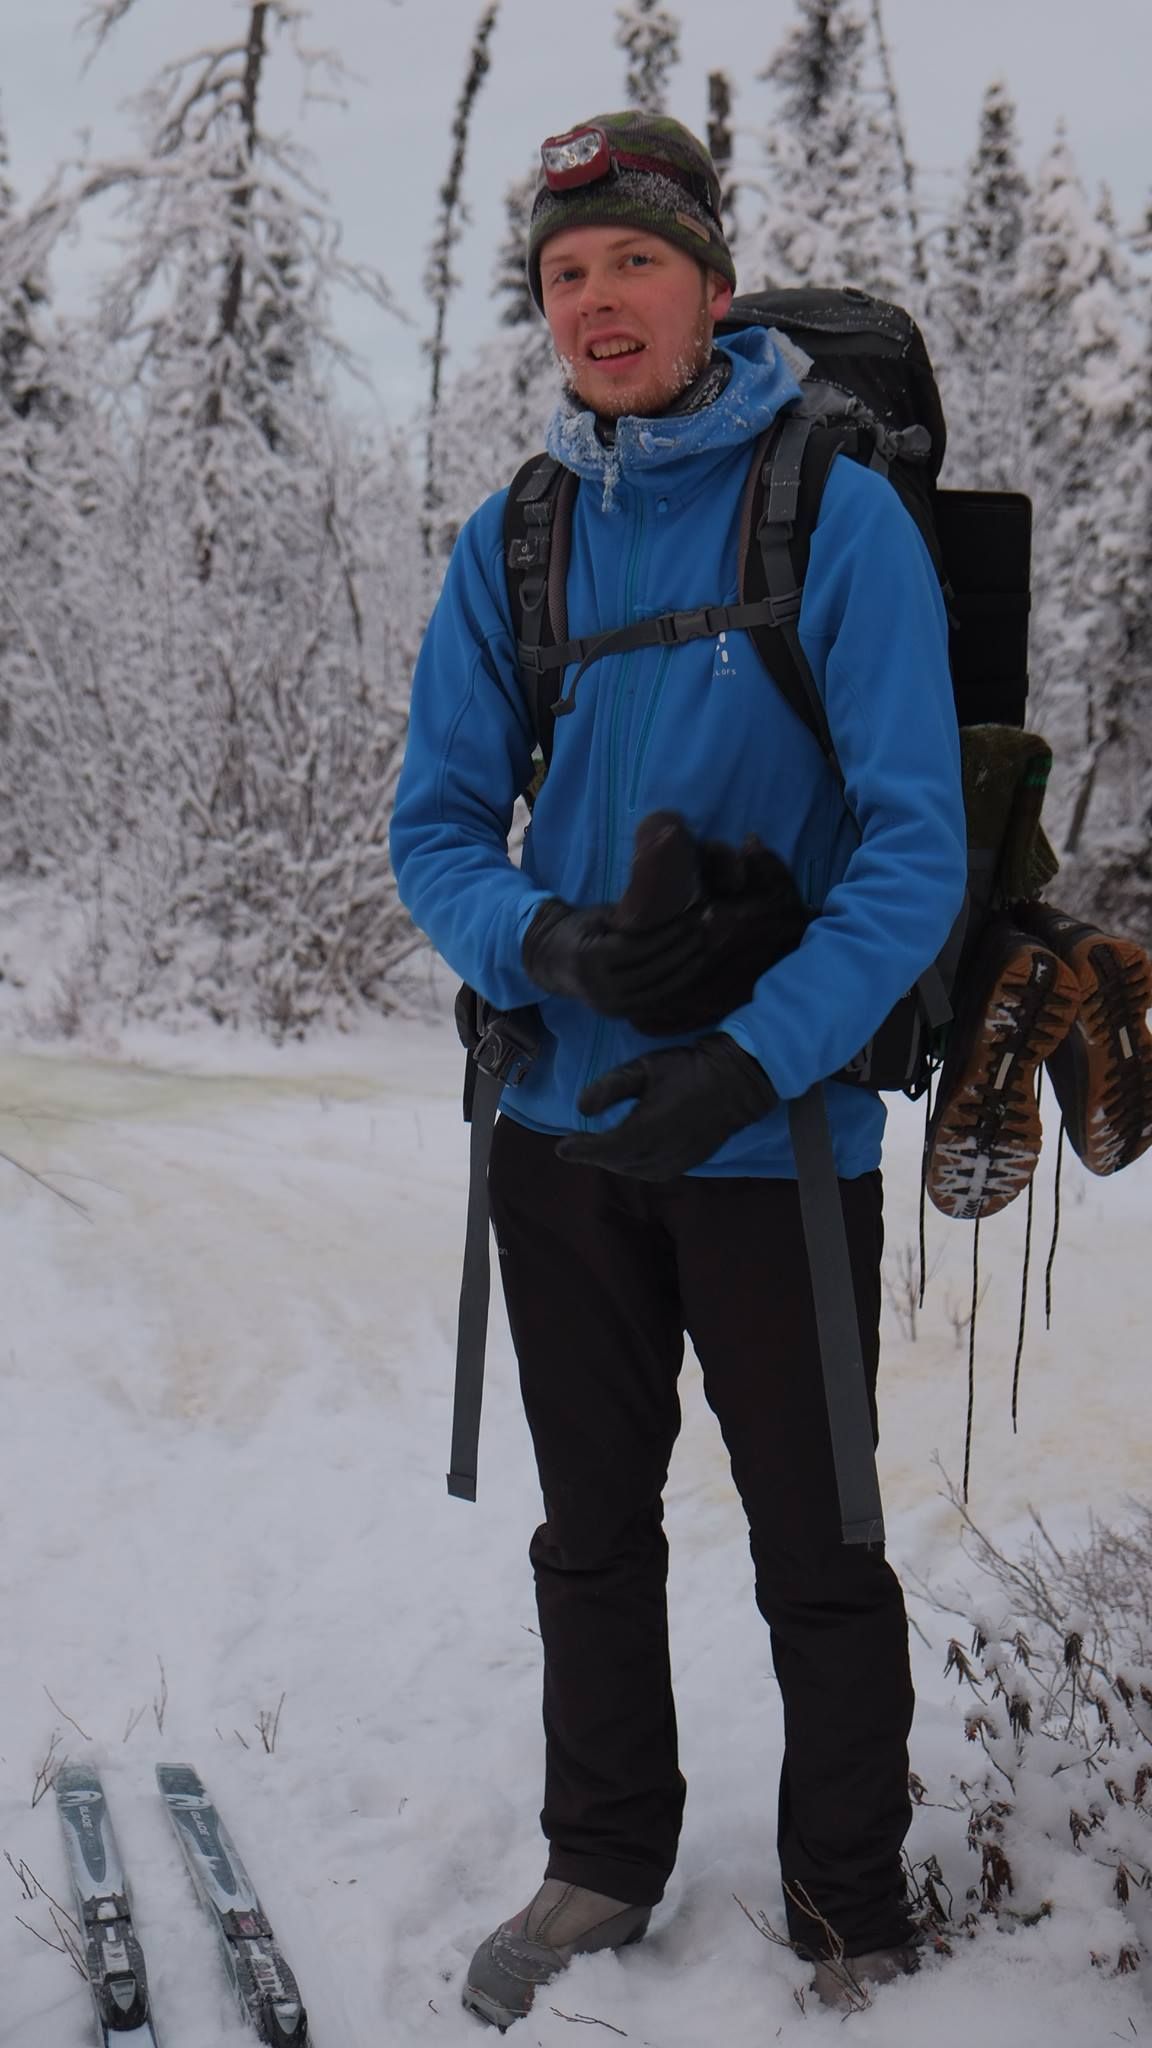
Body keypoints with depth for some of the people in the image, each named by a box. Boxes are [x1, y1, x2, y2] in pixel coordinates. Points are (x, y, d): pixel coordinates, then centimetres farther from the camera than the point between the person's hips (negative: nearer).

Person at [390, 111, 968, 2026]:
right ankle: (605, 1860, 37)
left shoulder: (838, 515, -9)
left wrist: (756, 1056, -24)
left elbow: (916, 846, -13)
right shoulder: (511, 545, 3)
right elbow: (439, 826, 5)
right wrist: (541, 942, -17)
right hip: (563, 1124, 4)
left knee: (818, 1559, 9)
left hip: (780, 1138, -4)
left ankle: (852, 1908, 29)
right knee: (594, 1531, 18)